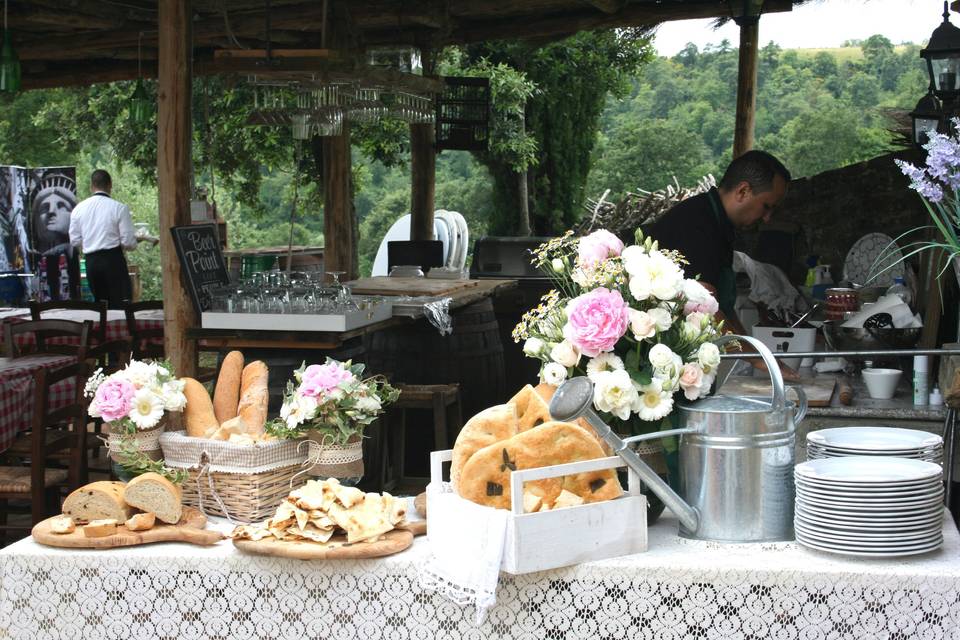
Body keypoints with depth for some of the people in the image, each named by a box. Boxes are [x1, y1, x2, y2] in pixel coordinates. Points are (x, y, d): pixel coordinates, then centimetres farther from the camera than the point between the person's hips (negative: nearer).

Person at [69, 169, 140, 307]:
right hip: (113, 259, -5)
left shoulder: (79, 208, 5)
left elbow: (74, 240, 8)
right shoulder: (119, 208, -7)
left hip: (91, 261, 5)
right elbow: (128, 242, -9)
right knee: (120, 304, -4)